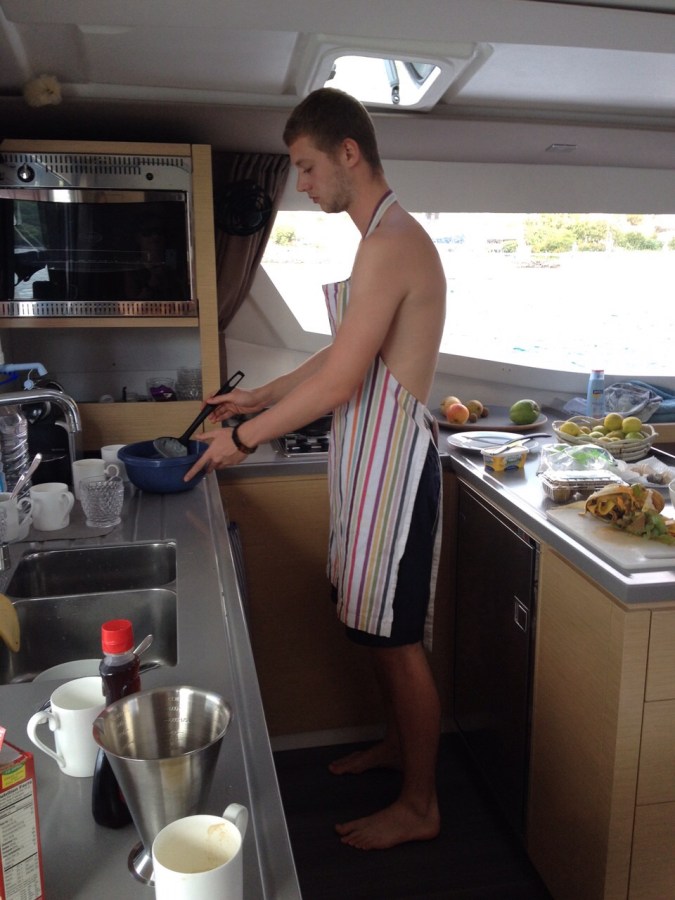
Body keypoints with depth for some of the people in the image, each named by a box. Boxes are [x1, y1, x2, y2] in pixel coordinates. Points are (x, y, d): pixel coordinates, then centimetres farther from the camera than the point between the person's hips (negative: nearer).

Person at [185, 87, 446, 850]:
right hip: (368, 458, 10)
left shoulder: (391, 242, -18)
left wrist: (243, 437, -12)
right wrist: (259, 396, 18)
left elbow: (340, 381, -22)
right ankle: (396, 743, 43)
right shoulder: (383, 238, 15)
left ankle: (419, 805, 22)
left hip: (392, 460, -10)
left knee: (397, 638, 3)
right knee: (376, 626, 21)